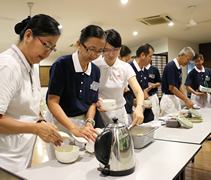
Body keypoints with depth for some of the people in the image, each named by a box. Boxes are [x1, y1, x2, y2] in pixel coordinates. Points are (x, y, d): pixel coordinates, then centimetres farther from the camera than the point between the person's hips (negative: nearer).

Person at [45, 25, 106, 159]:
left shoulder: (96, 71, 3)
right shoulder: (62, 64, -15)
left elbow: (93, 103, 6)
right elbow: (52, 102, -20)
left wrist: (89, 123, -13)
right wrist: (74, 128, -30)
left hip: (82, 124, 5)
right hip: (59, 123, -4)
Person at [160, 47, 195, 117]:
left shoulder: (179, 68, 11)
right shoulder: (171, 66, -18)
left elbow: (180, 85, 14)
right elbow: (171, 88, -22)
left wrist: (187, 99, 1)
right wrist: (186, 100, -18)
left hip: (176, 99, 9)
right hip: (169, 99, -9)